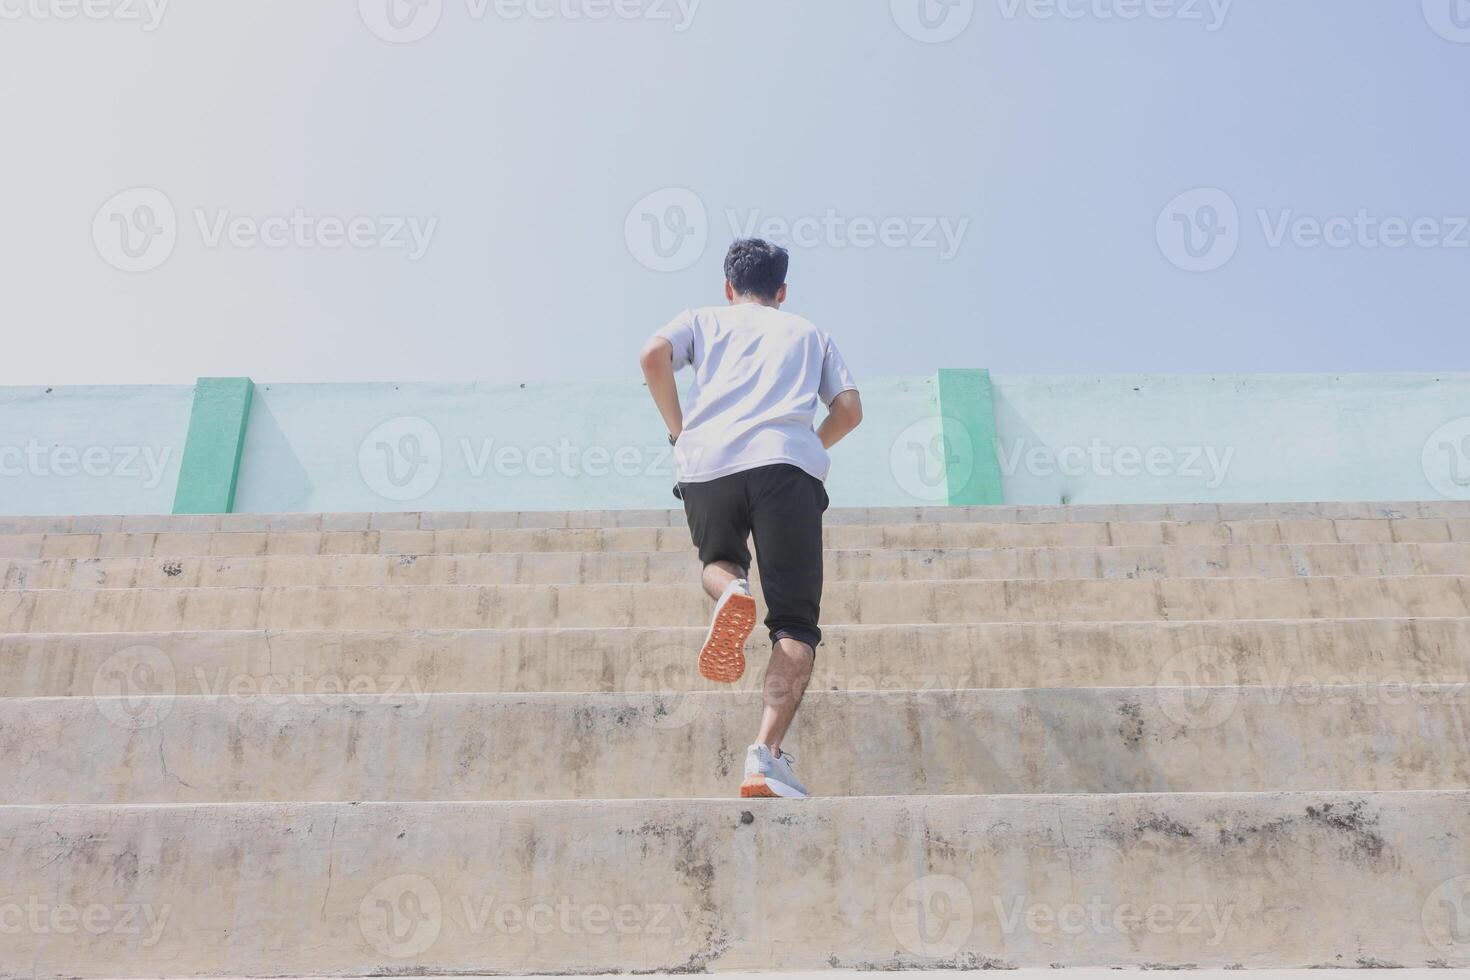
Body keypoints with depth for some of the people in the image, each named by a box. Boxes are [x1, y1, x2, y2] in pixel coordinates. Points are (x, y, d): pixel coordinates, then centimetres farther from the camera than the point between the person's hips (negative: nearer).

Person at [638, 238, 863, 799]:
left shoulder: (704, 319, 27)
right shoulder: (808, 332, 31)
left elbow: (653, 355, 6)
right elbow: (849, 409, 19)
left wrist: (678, 430, 15)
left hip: (707, 462, 1)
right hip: (787, 463, -1)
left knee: (719, 562, 29)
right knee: (795, 622, -2)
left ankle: (729, 591, -8)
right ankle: (767, 752, -23)